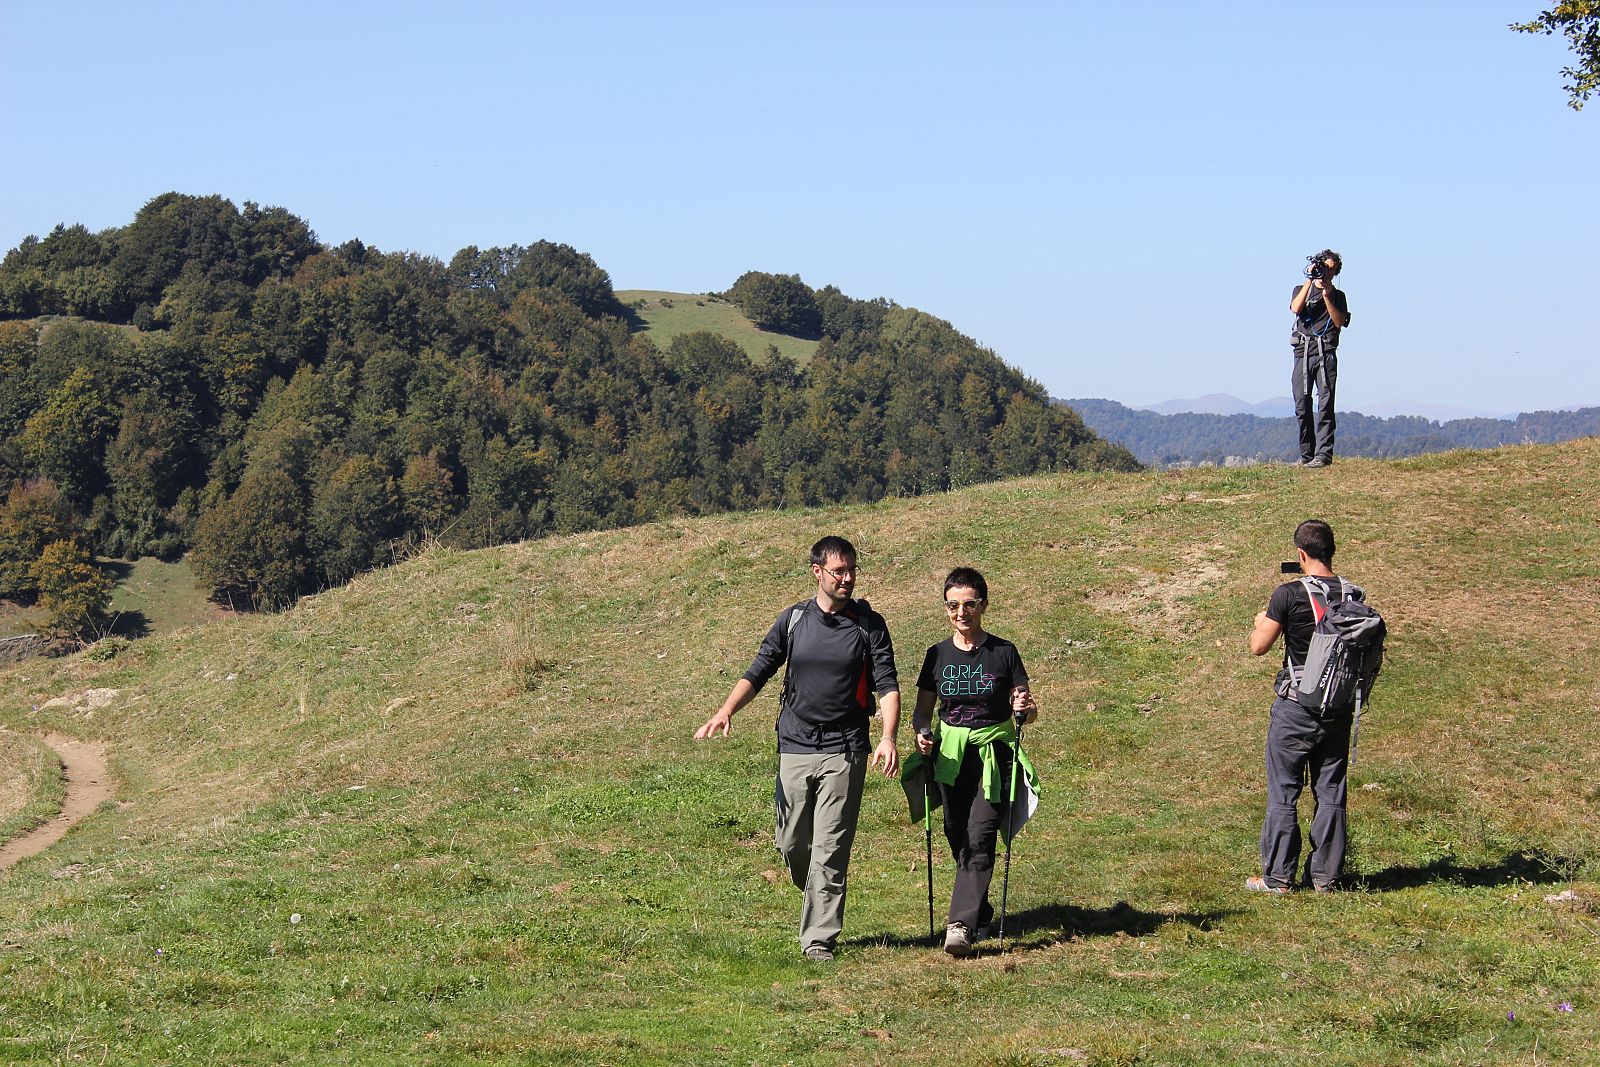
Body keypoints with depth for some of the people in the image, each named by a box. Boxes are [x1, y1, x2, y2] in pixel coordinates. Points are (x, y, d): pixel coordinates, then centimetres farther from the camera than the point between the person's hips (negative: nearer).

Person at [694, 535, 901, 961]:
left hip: (844, 751, -3)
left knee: (829, 850, -7)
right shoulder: (792, 620, 7)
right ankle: (822, 907, 30)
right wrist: (725, 711, -9)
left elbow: (887, 685, -3)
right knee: (792, 844, 6)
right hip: (794, 748, 3)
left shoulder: (868, 624, 1)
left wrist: (888, 738, -19)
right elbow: (758, 672, 8)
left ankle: (818, 939, -4)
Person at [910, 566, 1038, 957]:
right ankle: (980, 913, 28)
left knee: (979, 837, -16)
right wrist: (922, 733, -8)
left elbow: (1029, 712, 4)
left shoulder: (1003, 653, -1)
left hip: (994, 753, -3)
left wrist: (1026, 709, -19)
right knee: (958, 838, 7)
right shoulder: (938, 655, 6)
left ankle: (961, 923, -25)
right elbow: (922, 709, 13)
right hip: (949, 756, 3)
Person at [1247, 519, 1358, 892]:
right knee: (1330, 792, 11)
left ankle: (1278, 876, 7)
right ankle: (1325, 875, 15)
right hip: (1339, 708, 4)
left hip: (1296, 709, -4)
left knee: (1283, 793, 4)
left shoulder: (1289, 594, -15)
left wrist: (1260, 623, 9)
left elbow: (1259, 646, -10)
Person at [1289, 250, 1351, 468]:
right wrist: (1310, 280, -4)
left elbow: (1339, 322, 1)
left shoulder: (1338, 296, 17)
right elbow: (1296, 308, -5)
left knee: (1325, 403, -12)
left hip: (1326, 353, -1)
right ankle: (1306, 454, 4)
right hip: (1303, 351, 1)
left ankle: (1323, 454, -18)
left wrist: (1326, 295, -4)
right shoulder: (1301, 289, 18)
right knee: (1302, 405, -3)